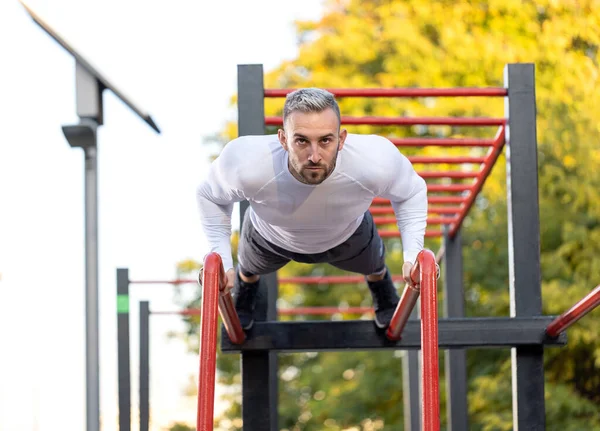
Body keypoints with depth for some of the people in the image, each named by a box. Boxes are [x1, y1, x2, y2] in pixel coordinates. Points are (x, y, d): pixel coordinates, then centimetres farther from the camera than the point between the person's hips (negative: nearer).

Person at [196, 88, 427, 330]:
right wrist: (221, 260, -29)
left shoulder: (378, 163, -44)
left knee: (372, 266, 33)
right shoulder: (245, 166, -45)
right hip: (270, 238, -1)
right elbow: (210, 196, -21)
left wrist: (413, 254, -31)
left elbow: (412, 193, -20)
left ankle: (382, 290, 70)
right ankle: (246, 283, 70)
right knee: (249, 269, 33)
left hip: (348, 236, 1)